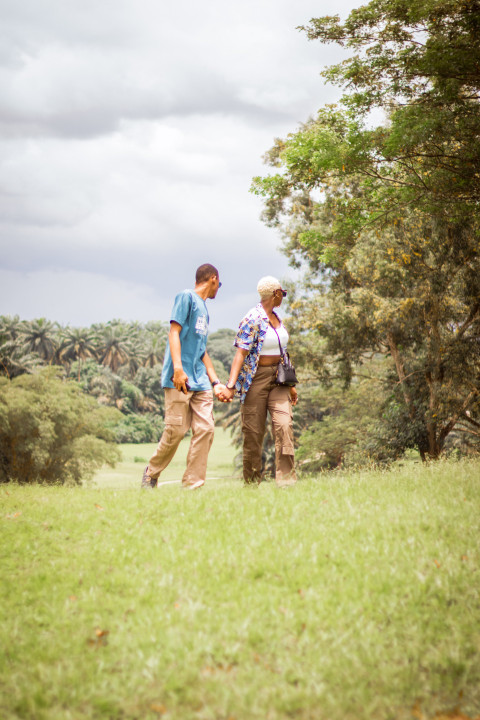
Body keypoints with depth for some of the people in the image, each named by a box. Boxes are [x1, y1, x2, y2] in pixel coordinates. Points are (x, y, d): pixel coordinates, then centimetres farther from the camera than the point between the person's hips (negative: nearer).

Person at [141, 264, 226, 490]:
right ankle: (151, 474, 12)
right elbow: (174, 331, -9)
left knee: (205, 429, -4)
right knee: (176, 430, -8)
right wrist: (178, 368, -20)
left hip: (200, 382, 8)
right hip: (180, 380, -8)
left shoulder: (204, 309, 25)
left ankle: (192, 484, -1)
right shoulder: (186, 297, 1)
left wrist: (216, 382, 20)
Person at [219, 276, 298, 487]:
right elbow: (240, 354, -17)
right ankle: (251, 482, 11)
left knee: (284, 424, -10)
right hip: (256, 379, -6)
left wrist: (290, 385, 23)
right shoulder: (252, 320, -11)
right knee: (253, 431, 0)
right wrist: (230, 386, -25)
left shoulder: (277, 319, 14)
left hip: (277, 378, 6)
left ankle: (286, 478, -12)